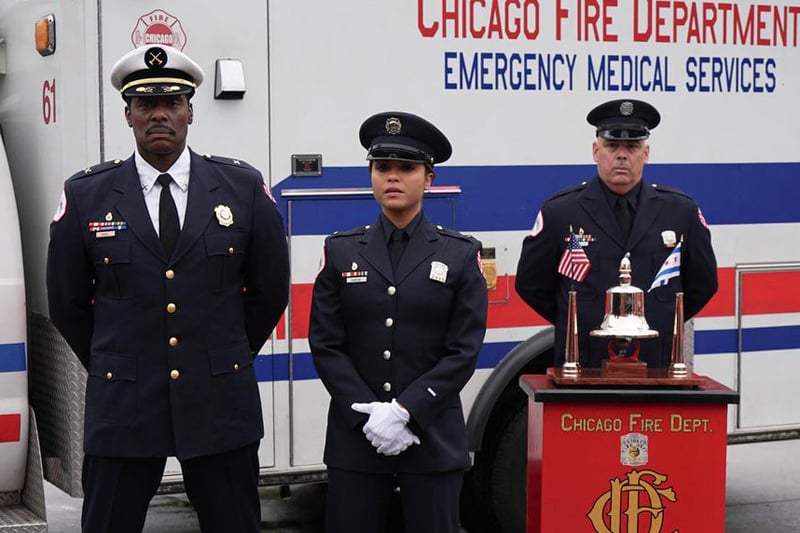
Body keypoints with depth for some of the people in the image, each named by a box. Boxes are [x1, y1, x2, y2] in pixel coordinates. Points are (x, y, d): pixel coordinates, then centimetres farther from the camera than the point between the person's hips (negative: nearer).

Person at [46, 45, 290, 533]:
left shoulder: (243, 187, 1)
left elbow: (270, 290, 10)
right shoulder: (85, 196, 0)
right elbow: (68, 303, 9)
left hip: (221, 403, 1)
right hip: (122, 407, 0)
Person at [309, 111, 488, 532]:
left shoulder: (460, 255, 4)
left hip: (433, 437, -1)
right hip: (354, 435, 1)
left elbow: (464, 352, -3)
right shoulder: (341, 251, 7)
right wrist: (369, 415, -11)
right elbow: (325, 346, 2)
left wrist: (405, 411, -13)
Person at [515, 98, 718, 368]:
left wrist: (662, 325, 12)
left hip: (658, 368, 1)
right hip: (581, 368, -1)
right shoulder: (559, 212, 1)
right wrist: (577, 324, 9)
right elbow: (530, 284, 10)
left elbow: (703, 283, 17)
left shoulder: (682, 211, 6)